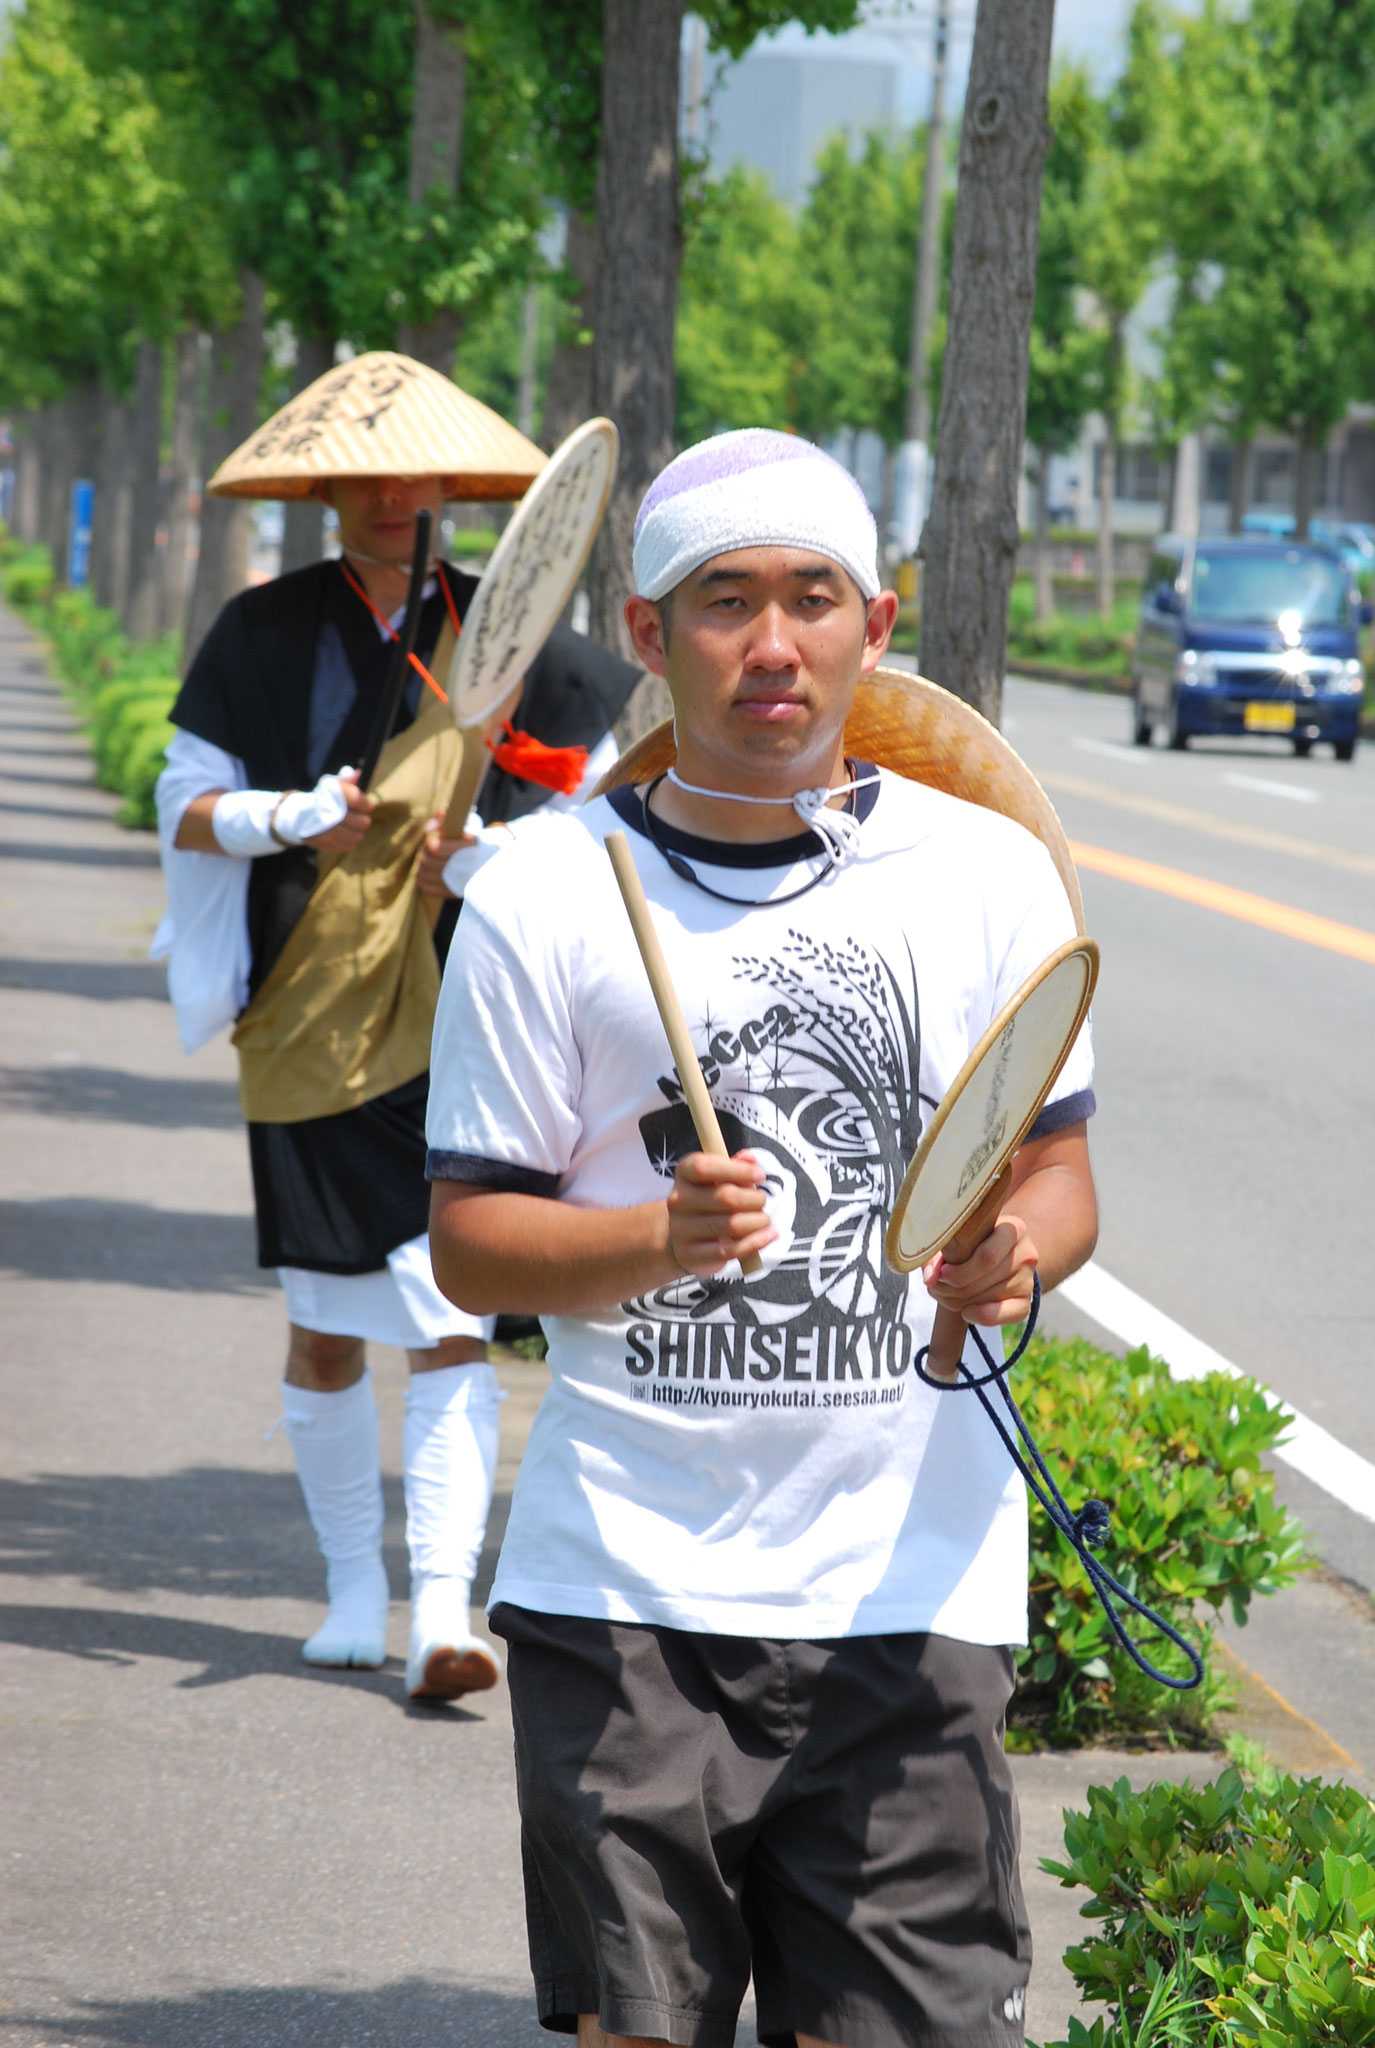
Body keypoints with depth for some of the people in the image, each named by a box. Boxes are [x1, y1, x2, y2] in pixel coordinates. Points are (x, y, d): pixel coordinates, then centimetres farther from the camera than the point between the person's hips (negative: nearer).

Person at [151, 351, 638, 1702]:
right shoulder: (265, 632, 3)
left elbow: (601, 791, 6)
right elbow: (184, 799, 2)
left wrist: (492, 858, -12)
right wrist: (288, 819, -18)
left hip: (455, 1027, -1)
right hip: (307, 1022, 1)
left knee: (451, 1330, -12)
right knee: (325, 1339, 8)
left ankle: (442, 1611, -14)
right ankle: (353, 1585, 25)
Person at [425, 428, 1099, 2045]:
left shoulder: (986, 873, 6)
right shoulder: (545, 895, 1)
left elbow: (1058, 1174, 12)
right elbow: (469, 1240, 1)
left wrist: (1015, 1253, -12)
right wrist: (665, 1239, -18)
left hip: (906, 1588, 1)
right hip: (625, 1586, -1)